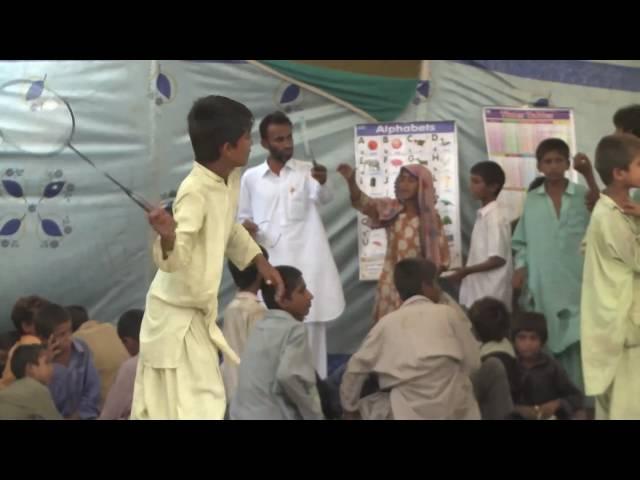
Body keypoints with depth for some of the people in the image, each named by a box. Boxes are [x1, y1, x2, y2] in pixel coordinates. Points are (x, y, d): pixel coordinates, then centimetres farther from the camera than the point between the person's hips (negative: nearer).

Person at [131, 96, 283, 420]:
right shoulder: (195, 192, -25)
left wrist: (259, 261, 16)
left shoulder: (231, 178, 2)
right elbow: (175, 260, -33)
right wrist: (168, 237, -53)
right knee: (196, 409, -11)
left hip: (197, 314, 9)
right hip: (176, 317, -9)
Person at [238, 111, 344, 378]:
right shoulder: (250, 178, 10)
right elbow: (242, 217, 17)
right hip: (269, 264, 2)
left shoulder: (307, 171, 4)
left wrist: (323, 182, -37)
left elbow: (325, 198, -14)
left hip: (305, 263, -1)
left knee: (310, 328, -1)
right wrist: (245, 225, -7)